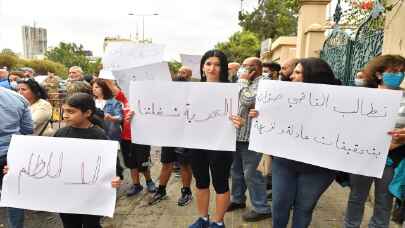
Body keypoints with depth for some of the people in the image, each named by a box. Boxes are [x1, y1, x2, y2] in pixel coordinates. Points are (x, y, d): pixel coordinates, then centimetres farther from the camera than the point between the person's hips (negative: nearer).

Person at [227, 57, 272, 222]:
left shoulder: (264, 81, -11)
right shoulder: (247, 82, 18)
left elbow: (247, 101, -25)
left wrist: (243, 81, -13)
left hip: (250, 135, -9)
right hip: (238, 133, 9)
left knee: (251, 173, -2)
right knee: (236, 170, 18)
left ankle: (262, 208, 13)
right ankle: (237, 199, 35)